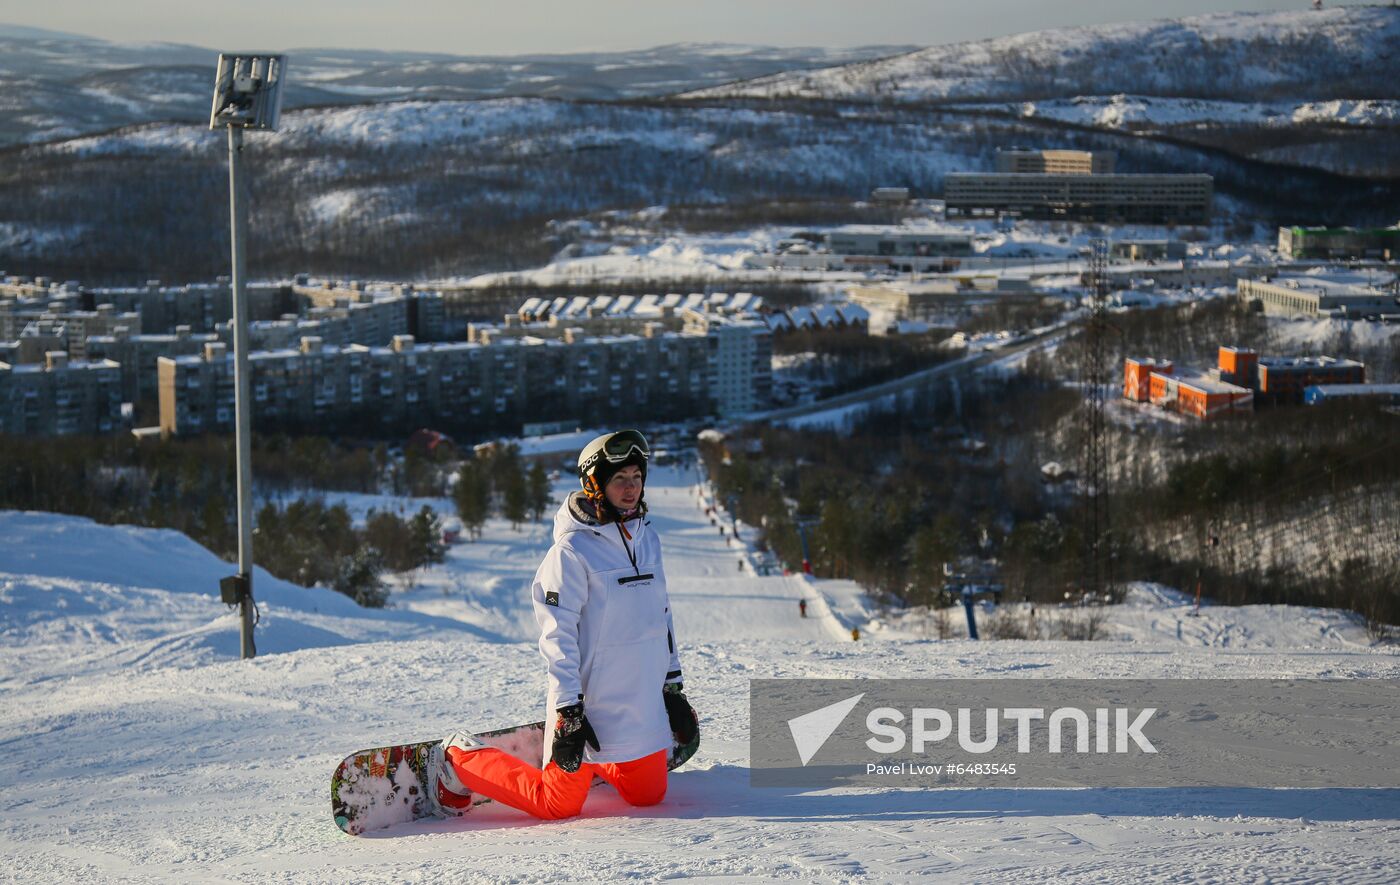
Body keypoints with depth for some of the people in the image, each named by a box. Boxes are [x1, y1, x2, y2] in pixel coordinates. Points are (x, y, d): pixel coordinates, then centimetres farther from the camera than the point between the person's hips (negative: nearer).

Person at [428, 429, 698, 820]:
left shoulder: (647, 540, 8)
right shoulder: (572, 550, -15)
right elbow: (558, 637, -17)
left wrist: (674, 689, 17)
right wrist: (568, 713, -20)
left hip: (644, 707, 7)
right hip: (590, 708, -7)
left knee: (648, 795, 10)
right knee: (558, 805, 0)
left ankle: (592, 764, 36)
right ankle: (458, 762, 18)